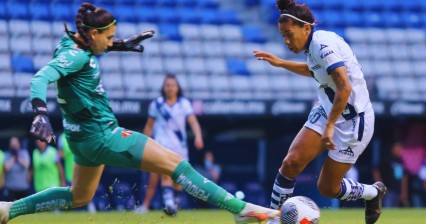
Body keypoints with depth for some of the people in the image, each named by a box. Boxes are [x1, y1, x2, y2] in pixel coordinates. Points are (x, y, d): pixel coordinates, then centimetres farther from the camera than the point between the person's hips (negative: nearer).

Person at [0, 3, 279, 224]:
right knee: (175, 163, -7)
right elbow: (41, 78, -36)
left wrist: (121, 45, 28)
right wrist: (41, 114, -51)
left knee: (78, 197, 27)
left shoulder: (73, 44, 4)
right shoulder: (76, 55, -22)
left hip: (86, 139, 11)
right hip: (101, 135, -11)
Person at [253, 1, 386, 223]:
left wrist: (330, 126, -31)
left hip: (353, 121, -8)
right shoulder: (315, 46, 4)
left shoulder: (324, 44, -23)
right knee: (291, 162, -12)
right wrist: (280, 63, 24)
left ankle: (373, 192, 29)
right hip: (327, 112, 8)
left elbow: (345, 88, -32)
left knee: (327, 188, 1)